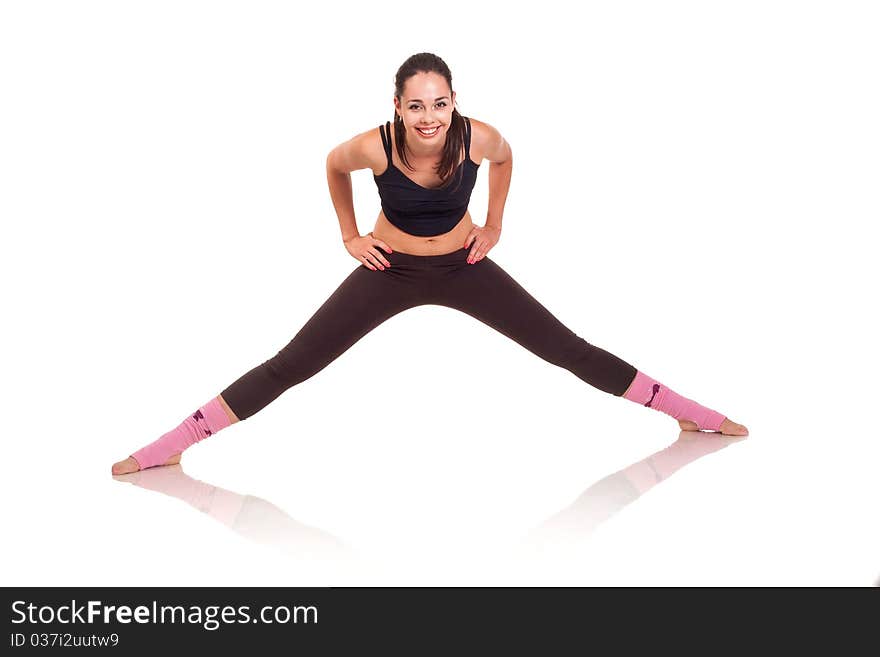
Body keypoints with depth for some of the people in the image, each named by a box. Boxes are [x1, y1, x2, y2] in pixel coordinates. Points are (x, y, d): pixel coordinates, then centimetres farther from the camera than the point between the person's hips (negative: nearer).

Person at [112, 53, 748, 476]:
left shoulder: (478, 137, -24)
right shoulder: (374, 146, -26)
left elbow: (505, 159, 4)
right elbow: (334, 166, 0)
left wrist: (494, 225, 6)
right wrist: (350, 234, 2)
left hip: (464, 267, 1)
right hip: (391, 270, -1)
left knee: (570, 350, -1)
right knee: (290, 366, -7)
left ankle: (694, 414, 13)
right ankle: (169, 447, 1)